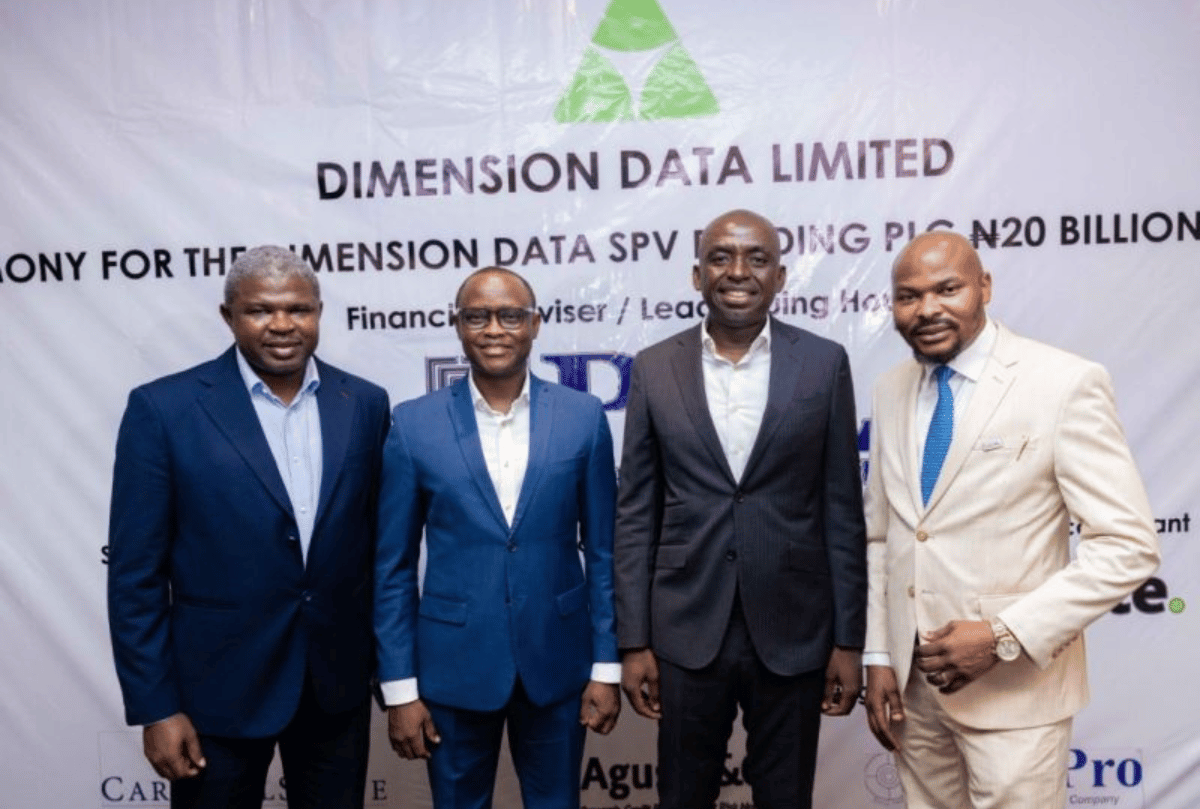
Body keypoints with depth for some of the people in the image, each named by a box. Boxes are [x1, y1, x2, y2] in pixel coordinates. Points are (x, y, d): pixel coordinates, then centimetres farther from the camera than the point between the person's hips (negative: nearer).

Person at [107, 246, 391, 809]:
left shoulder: (364, 403, 0)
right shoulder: (163, 408, -9)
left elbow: (379, 540, 5)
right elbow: (135, 572, -8)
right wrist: (155, 707, -9)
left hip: (339, 678, 3)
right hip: (217, 685, -2)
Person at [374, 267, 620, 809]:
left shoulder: (583, 417, -4)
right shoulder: (414, 424, -6)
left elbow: (603, 550, 1)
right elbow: (393, 566, -2)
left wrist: (607, 665, -1)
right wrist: (399, 687, -3)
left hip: (557, 661, 1)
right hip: (453, 664, 0)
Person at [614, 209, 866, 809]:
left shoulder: (824, 364, -2)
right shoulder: (654, 369, 0)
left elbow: (842, 510, 0)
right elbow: (636, 514, 1)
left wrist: (848, 639, -1)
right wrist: (633, 640, -1)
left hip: (794, 631, 0)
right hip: (686, 630, 1)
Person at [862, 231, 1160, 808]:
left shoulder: (1066, 384, -12)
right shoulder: (892, 392, 4)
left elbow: (1127, 547, -13)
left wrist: (1004, 636, -18)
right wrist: (878, 655, 4)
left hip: (1012, 689, -4)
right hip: (910, 681, 5)